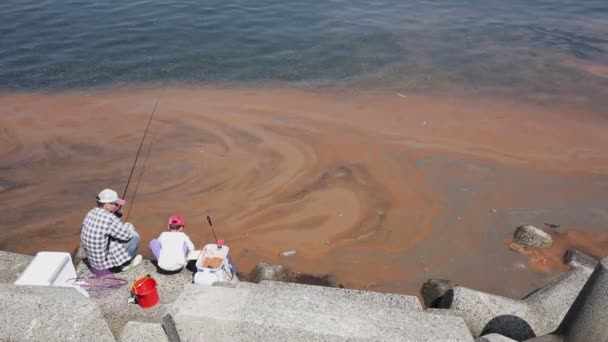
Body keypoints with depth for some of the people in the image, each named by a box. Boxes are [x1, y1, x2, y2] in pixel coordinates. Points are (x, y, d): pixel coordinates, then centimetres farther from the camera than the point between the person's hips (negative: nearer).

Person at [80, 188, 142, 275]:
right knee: (135, 237, -4)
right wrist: (130, 227, 4)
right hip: (104, 262, -8)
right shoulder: (109, 218, -27)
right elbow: (127, 235, -17)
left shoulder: (91, 213, -2)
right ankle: (125, 264, 16)